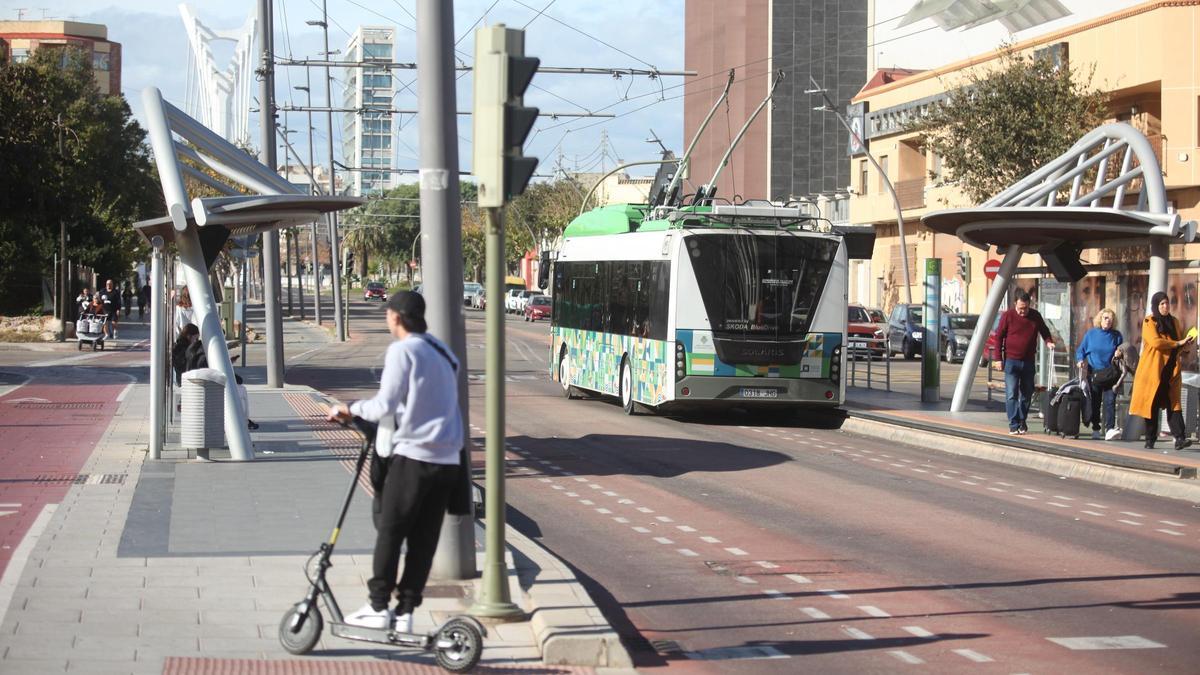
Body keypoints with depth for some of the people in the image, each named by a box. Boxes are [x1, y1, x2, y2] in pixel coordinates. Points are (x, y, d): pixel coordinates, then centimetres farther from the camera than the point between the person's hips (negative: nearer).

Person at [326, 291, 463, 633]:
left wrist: (351, 408, 3)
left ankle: (378, 607, 7)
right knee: (424, 539, 7)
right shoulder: (442, 351, 16)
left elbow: (384, 406, -13)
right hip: (448, 460, 7)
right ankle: (405, 611, 10)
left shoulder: (402, 350, -9)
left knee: (389, 531, 3)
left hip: (413, 454, -7)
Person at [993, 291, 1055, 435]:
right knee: (1011, 394, -7)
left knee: (1027, 393, 10)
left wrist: (1049, 341, -4)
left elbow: (1044, 331, 18)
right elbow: (999, 337, -2)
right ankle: (1013, 425, -5)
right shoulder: (1008, 316, -5)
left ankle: (1022, 421, 23)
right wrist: (999, 359, -6)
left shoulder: (1035, 316, 4)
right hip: (1011, 361, -3)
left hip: (1028, 361, 3)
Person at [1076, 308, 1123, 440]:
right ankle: (1095, 429, 12)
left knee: (1110, 401, -12)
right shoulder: (1090, 334, 6)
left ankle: (1110, 428, -14)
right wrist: (1081, 360, -9)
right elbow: (1080, 350, 10)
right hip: (1093, 373, 1)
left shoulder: (1116, 335, 6)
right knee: (1094, 402, 4)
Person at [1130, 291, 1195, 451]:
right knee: (1152, 405, -1)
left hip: (1171, 371, 5)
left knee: (1174, 403, -5)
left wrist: (1186, 342, 3)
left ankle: (1179, 438, -15)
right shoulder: (1149, 322, -2)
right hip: (1153, 370, -5)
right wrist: (1177, 343, -13)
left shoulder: (1174, 322, 18)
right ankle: (1150, 440, 6)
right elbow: (1155, 342, -17)